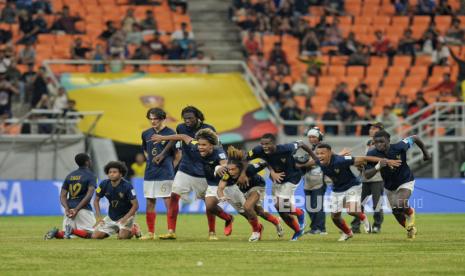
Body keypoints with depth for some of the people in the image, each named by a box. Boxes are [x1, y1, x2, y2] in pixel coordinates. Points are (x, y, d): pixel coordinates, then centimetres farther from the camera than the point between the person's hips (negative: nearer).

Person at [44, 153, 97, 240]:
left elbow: (63, 196, 7)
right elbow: (89, 194, -15)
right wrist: (77, 209, -19)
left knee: (64, 234, 15)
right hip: (83, 209, -5)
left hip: (69, 209, 5)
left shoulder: (69, 176, 17)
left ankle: (56, 233, -17)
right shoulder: (91, 176, 0)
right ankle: (72, 231, -24)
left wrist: (67, 208, -7)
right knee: (90, 233, 1)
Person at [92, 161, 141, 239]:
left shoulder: (127, 186, -22)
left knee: (122, 236, -28)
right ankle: (116, 230, 23)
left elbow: (135, 205, -20)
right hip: (111, 217, 5)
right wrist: (98, 216, -9)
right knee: (95, 236, -4)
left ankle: (133, 229, 8)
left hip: (127, 215, -5)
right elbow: (96, 200, 3)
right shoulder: (104, 184, -11)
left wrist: (125, 218, -30)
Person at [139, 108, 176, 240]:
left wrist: (170, 168, -7)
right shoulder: (146, 134, 10)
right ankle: (151, 232, 14)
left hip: (166, 174, -6)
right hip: (150, 174, 6)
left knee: (168, 202, -7)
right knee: (150, 203, 7)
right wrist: (150, 161, 11)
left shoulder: (170, 133, -6)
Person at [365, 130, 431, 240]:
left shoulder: (399, 147, -28)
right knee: (396, 212, 11)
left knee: (400, 206, -26)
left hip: (405, 181, -4)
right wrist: (378, 166, -44)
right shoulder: (372, 155, -24)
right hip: (389, 187, 4)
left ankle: (410, 213, 10)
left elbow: (414, 138, -11)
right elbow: (367, 175, -26)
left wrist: (425, 152, 3)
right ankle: (411, 229, 41)